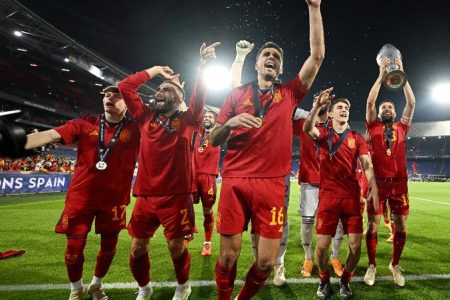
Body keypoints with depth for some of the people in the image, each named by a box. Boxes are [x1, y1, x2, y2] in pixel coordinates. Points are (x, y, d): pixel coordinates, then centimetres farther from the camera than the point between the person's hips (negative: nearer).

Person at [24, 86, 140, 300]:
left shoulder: (135, 130, -3)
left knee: (108, 246, 14)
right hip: (81, 196, 0)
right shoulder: (85, 124, 0)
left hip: (114, 198, 0)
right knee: (74, 248, 8)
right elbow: (50, 136, -7)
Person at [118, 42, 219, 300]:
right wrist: (154, 71, 11)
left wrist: (204, 65, -20)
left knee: (176, 246, 6)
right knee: (138, 247, 11)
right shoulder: (146, 117, 8)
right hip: (146, 195, 4)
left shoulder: (187, 120, 1)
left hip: (177, 195, -3)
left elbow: (199, 97, -12)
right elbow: (125, 86, 8)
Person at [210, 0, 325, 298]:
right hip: (234, 182, 0)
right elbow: (213, 140, 10)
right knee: (228, 256, 4)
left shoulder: (289, 94, 12)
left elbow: (318, 55, 5)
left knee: (267, 262, 3)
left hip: (271, 184, 1)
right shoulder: (237, 94, 11)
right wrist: (231, 122, -11)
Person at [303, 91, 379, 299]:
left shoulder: (357, 138, 8)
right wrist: (318, 105, -32)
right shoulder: (323, 134, 4)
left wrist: (375, 192, -14)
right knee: (322, 245, -3)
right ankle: (324, 281, 24)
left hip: (352, 197, 2)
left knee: (356, 245, 1)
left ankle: (345, 281, 28)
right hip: (328, 196, -2)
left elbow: (367, 166, 0)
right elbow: (307, 128, -19)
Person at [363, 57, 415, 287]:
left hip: (399, 182, 3)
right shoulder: (373, 126, 9)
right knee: (372, 225, 0)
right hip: (378, 181, -2)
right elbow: (370, 102, -2)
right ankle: (372, 265, 16)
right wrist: (381, 75, 1)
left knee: (401, 226, 5)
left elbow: (411, 103, 7)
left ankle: (395, 265, 26)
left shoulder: (401, 128, 14)